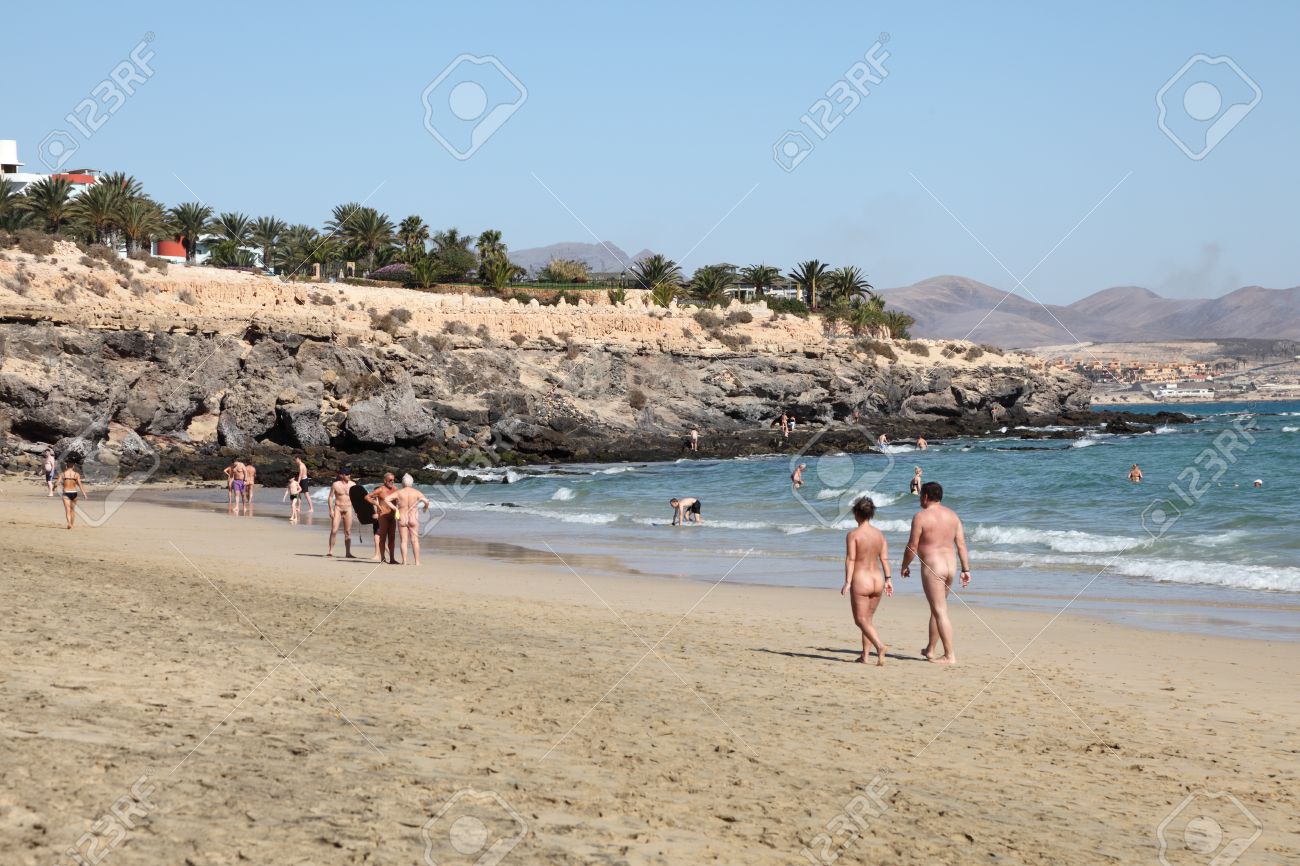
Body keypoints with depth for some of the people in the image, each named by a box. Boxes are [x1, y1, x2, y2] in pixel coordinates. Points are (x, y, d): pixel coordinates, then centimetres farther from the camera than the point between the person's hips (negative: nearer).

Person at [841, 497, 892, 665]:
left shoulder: (853, 534, -10)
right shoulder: (879, 534, 6)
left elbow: (850, 559, -14)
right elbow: (884, 558, 3)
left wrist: (847, 582, -14)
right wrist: (888, 579, 5)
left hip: (861, 581, -6)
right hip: (877, 581, 6)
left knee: (861, 620, 0)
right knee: (867, 618, 17)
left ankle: (880, 646, -22)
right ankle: (864, 655, 17)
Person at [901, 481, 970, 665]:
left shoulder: (921, 516, -10)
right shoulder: (952, 515, 10)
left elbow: (912, 546, -9)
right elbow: (961, 544, 7)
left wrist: (905, 566, 6)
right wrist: (965, 569, 9)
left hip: (932, 567, -7)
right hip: (950, 566, 7)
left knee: (940, 612, -6)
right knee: (936, 609, 19)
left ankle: (950, 655, -9)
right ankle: (930, 650, 28)